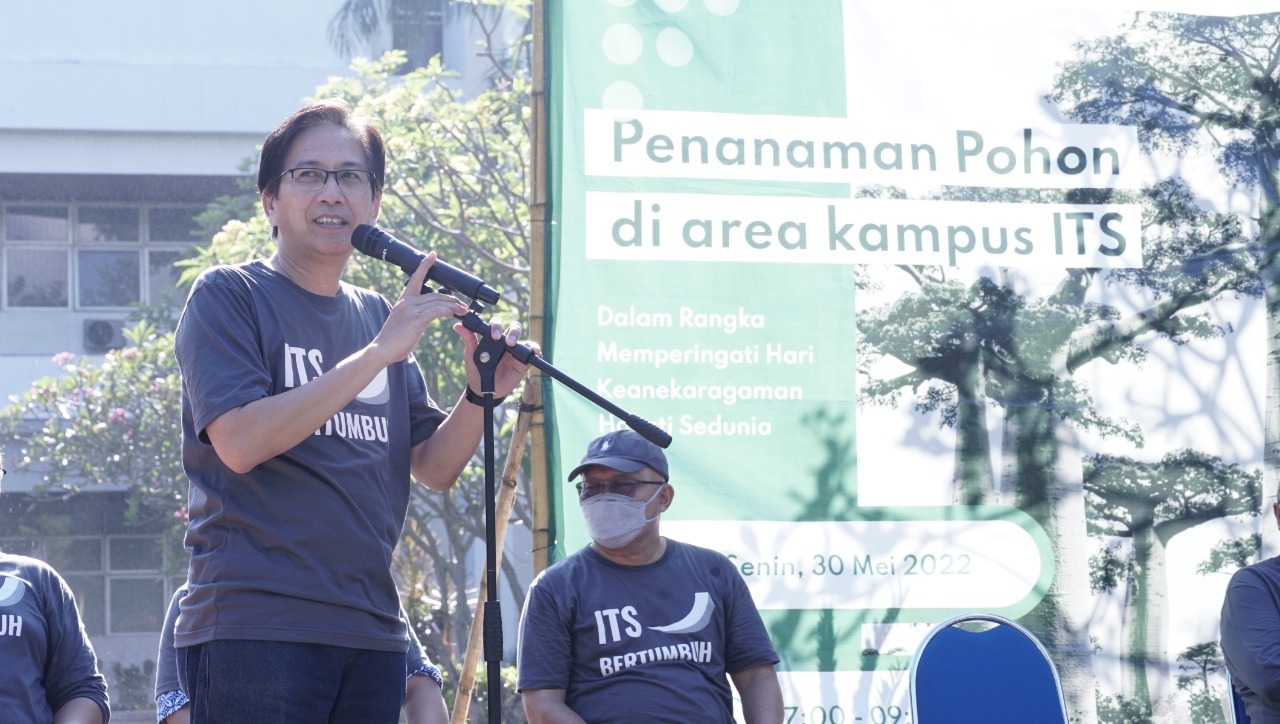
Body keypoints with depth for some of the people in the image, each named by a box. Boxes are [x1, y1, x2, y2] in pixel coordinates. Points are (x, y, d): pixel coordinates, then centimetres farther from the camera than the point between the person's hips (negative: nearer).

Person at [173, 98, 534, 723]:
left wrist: (481, 393, -6)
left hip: (371, 632, 6)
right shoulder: (228, 297, 0)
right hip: (253, 626, -6)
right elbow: (239, 442, -16)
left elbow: (433, 468, 14)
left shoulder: (378, 317, 17)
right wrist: (378, 354, -18)